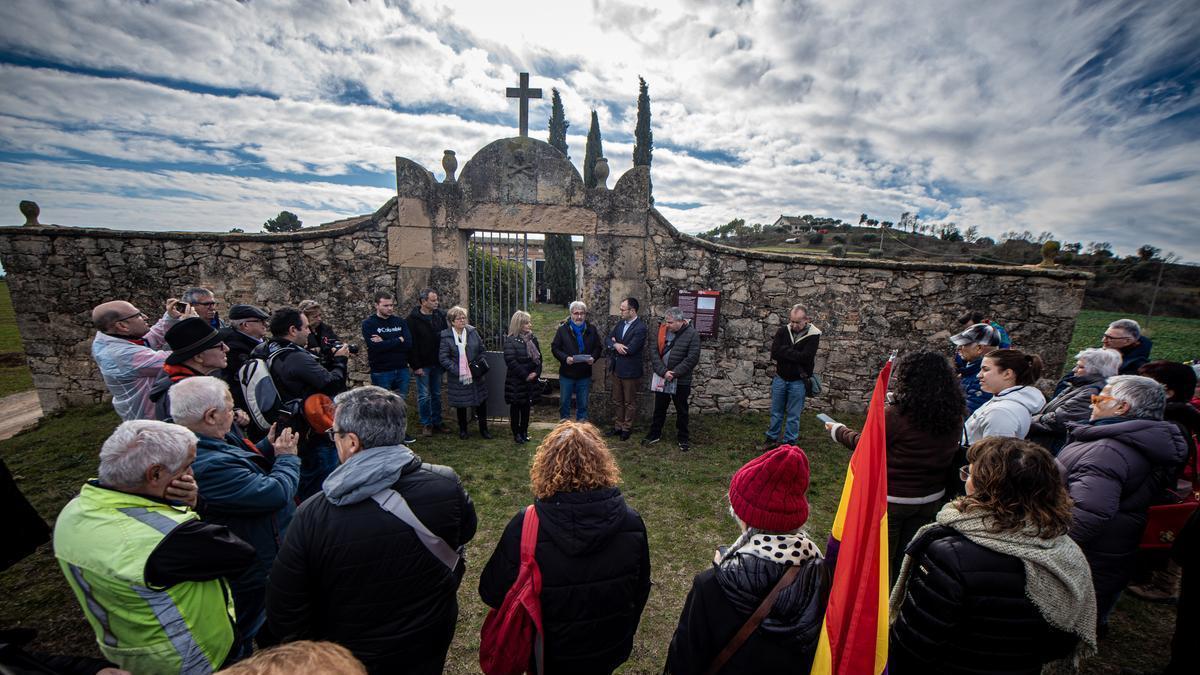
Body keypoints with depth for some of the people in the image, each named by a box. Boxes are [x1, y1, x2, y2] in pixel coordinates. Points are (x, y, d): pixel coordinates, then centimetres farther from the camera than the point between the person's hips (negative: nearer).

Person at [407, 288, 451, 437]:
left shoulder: (440, 315, 5)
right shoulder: (413, 318, -10)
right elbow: (411, 344, -12)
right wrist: (416, 366, -15)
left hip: (437, 363, 5)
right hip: (422, 364, -4)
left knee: (437, 394, 13)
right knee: (424, 395, 4)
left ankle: (437, 422, 24)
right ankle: (426, 424, 18)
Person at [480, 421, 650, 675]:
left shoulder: (525, 527, -30)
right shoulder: (631, 523, -22)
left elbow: (492, 594, -15)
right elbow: (640, 591, -6)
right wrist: (622, 636, 13)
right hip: (610, 653, 2)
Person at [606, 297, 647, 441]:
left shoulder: (640, 328, -18)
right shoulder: (620, 323, 6)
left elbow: (630, 349, -25)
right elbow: (608, 341, 4)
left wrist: (615, 343, -10)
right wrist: (615, 345, -18)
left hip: (630, 371, -7)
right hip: (616, 369, 7)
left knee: (629, 402, 10)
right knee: (617, 400, 17)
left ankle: (627, 428, 24)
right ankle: (617, 426, 31)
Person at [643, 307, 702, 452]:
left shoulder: (692, 334, -12)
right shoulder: (662, 330, -3)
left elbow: (692, 358, -16)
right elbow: (654, 352, -7)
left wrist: (674, 373, -19)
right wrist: (663, 372, -17)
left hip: (681, 381, -3)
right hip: (661, 378, 3)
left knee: (681, 411, 12)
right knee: (659, 408, 16)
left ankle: (683, 438, 28)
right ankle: (655, 434, 32)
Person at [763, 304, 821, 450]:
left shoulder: (813, 335, -11)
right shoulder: (783, 331, -2)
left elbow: (805, 357, -22)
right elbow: (774, 353, -11)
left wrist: (785, 351, -16)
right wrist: (794, 354, -18)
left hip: (798, 381, -3)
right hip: (780, 378, 3)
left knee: (793, 415, 7)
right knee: (776, 413, 14)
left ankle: (789, 444, 20)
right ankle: (772, 439, 28)